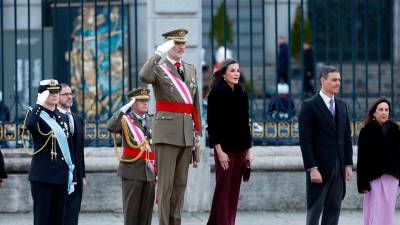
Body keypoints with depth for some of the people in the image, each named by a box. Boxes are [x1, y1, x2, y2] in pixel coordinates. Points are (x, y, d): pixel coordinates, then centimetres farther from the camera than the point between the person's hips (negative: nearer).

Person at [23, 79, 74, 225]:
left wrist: (71, 176, 15)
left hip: (61, 177, 6)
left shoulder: (63, 118, 14)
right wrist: (40, 104, -20)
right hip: (42, 177, -6)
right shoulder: (37, 116, -5)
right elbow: (29, 124, -32)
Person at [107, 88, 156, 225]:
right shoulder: (125, 120, 3)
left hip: (149, 172, 4)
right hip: (132, 172, -4)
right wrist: (124, 109, -24)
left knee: (146, 209, 3)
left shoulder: (152, 121, 14)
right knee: (131, 209, -4)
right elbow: (110, 127, -19)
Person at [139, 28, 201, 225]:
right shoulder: (159, 68, -2)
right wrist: (159, 52, -25)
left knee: (180, 183, 8)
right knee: (165, 183, -6)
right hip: (167, 132, -6)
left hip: (187, 133, 6)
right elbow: (144, 76, -27)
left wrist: (197, 130, 17)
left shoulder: (191, 69, 16)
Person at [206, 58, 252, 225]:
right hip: (224, 148, -6)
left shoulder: (242, 94, 12)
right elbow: (212, 124, -10)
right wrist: (219, 150, -16)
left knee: (234, 191, 7)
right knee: (223, 190, -5)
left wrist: (248, 149, 11)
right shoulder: (216, 94, -6)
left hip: (240, 149, 6)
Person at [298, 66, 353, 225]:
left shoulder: (342, 106, 12)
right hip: (319, 168, -6)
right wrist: (312, 169, -17)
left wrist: (348, 164, 6)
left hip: (339, 168, 6)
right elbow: (305, 140, -12)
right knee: (315, 209, 0)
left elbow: (347, 137, 14)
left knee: (334, 210, 6)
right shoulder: (309, 106, -7)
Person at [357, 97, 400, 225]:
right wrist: (363, 183, -10)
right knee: (375, 214, -4)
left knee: (387, 212, 3)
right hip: (374, 177, -3)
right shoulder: (366, 132, -4)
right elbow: (362, 159, -5)